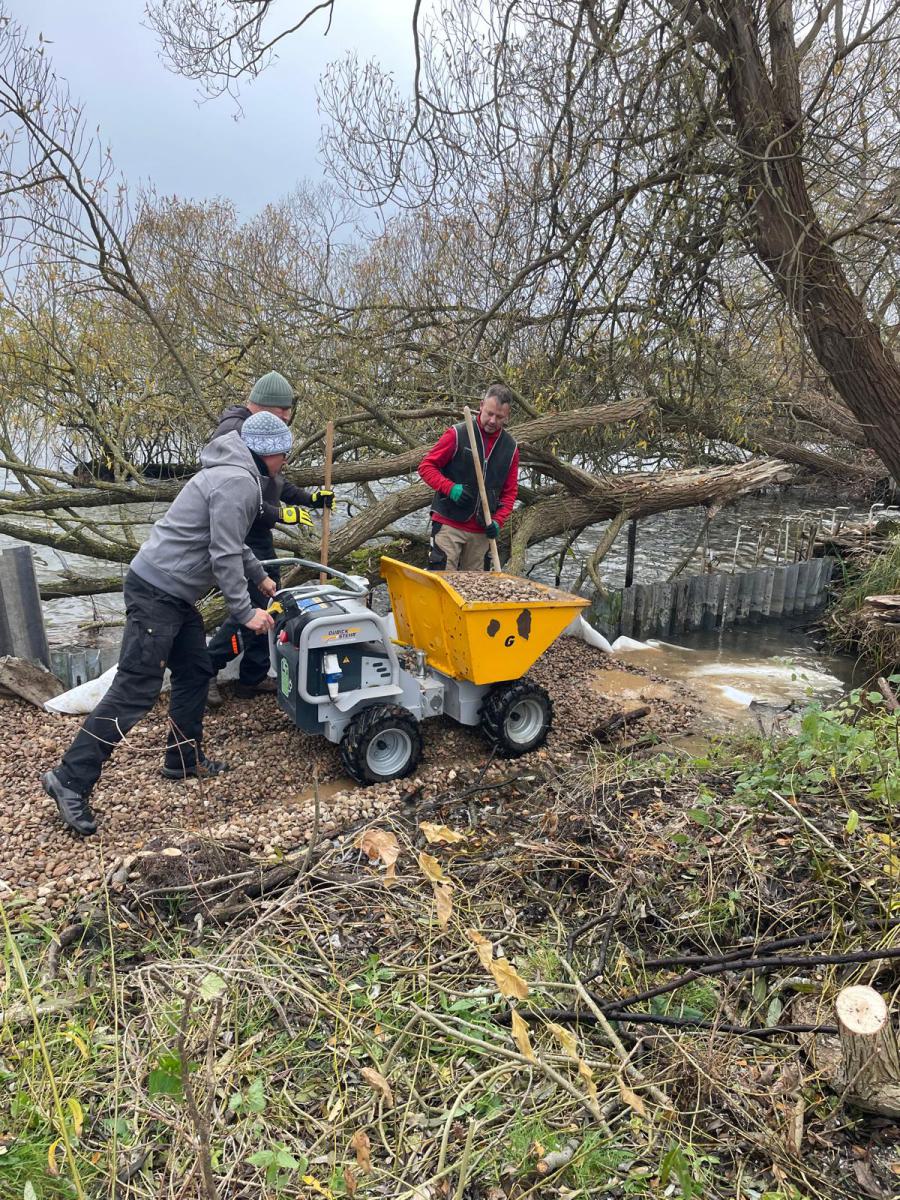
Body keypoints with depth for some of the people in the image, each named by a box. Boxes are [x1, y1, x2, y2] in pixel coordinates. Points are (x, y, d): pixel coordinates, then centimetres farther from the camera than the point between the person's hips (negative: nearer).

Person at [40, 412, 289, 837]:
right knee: (135, 689, -9)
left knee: (195, 673, 15)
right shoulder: (237, 482, -17)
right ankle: (70, 780, -2)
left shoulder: (235, 475, 17)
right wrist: (245, 612, -14)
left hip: (174, 594, 11)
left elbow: (232, 543, 30)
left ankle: (183, 760, 26)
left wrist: (261, 577, 37)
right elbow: (224, 556, -20)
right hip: (157, 592, -11)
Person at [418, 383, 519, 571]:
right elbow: (426, 466, -3)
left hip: (481, 531, 5)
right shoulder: (457, 434, -6)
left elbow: (510, 491, 12)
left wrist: (497, 521, -4)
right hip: (449, 523, -4)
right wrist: (451, 488, -19)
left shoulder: (510, 447, 7)